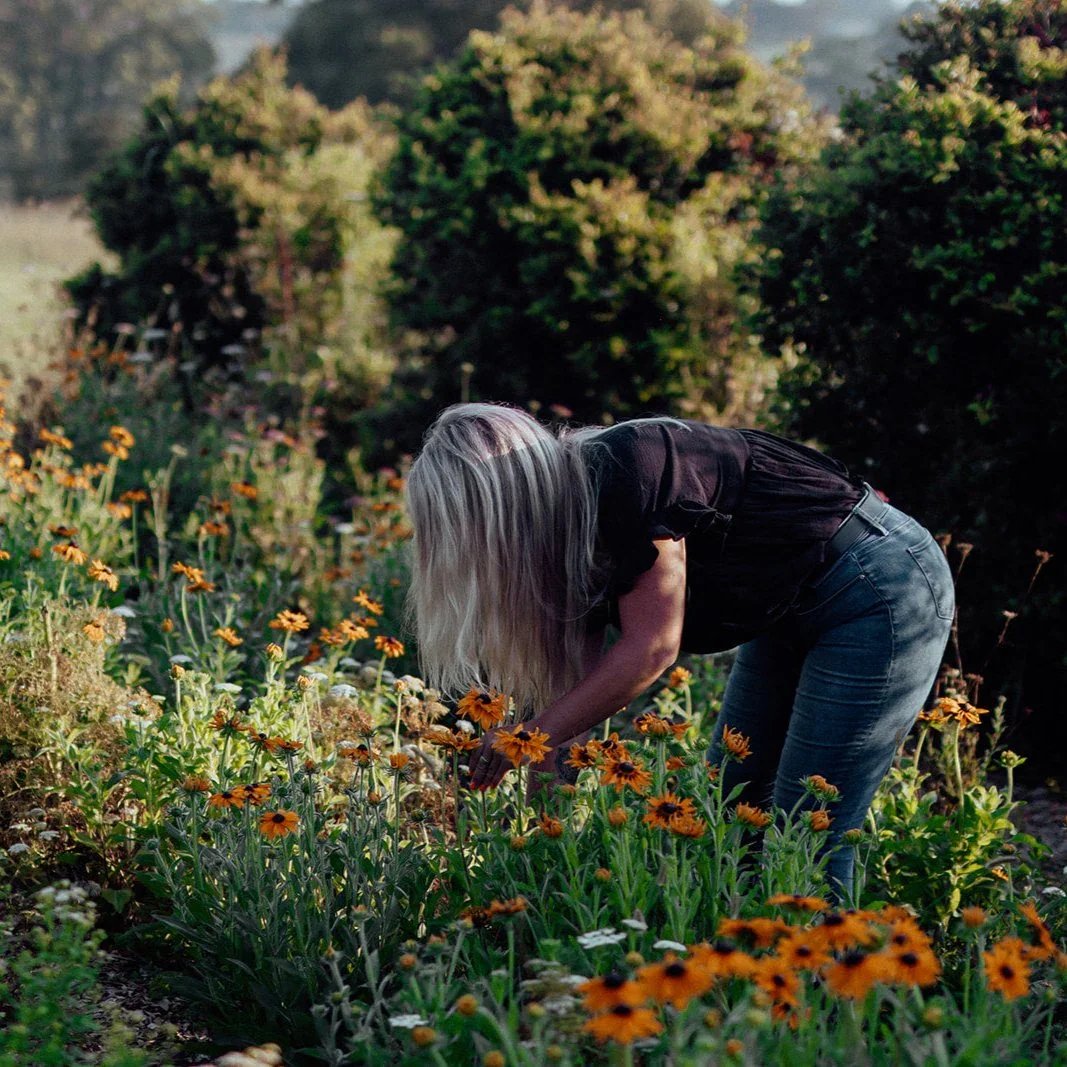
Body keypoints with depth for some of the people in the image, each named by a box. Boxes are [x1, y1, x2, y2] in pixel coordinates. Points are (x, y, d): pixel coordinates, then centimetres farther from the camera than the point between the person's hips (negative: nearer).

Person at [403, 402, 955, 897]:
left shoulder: (625, 471, -28)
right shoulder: (571, 514, -1)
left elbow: (651, 648, -26)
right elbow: (579, 675, 0)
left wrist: (534, 736, -18)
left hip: (883, 593, -9)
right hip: (790, 614, 9)